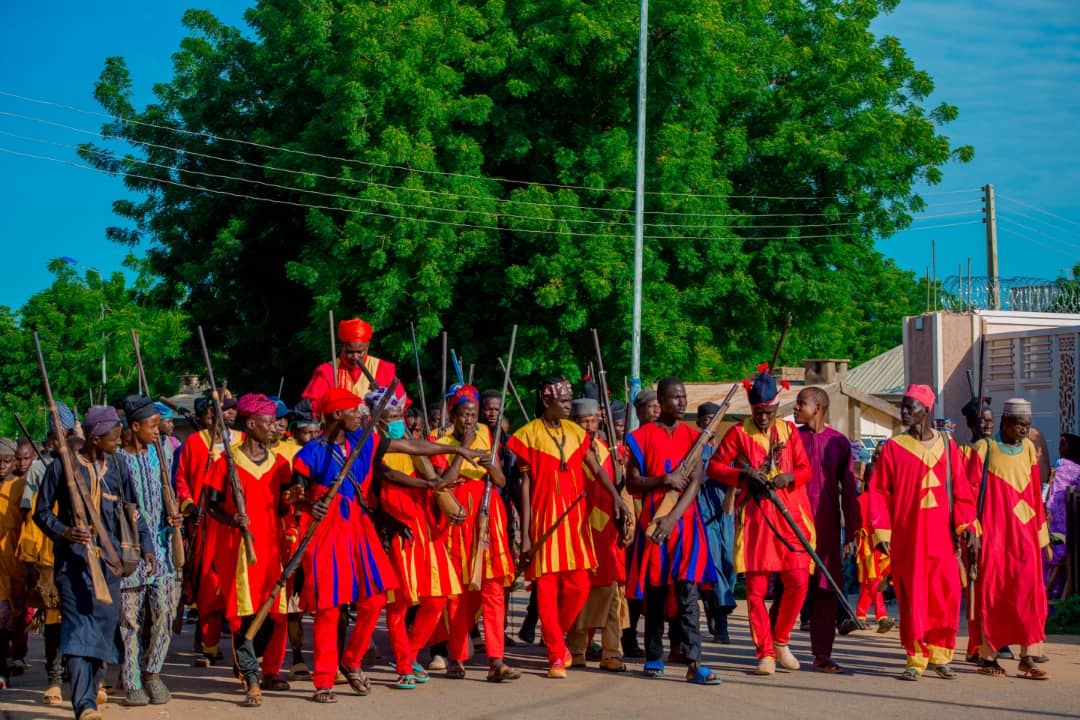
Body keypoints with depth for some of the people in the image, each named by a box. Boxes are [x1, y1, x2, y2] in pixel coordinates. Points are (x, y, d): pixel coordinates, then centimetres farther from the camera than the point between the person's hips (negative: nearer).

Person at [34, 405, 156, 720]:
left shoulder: (118, 469, 8)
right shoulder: (61, 467, -4)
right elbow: (41, 511, 2)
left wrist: (145, 546, 0)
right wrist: (63, 532, -17)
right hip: (72, 558, -4)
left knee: (105, 621, 8)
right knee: (78, 626, -14)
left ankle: (94, 684, 33)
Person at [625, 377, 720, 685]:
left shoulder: (692, 435, 7)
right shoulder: (643, 436, 2)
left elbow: (695, 482, -2)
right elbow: (632, 483, 0)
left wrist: (673, 517, -14)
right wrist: (664, 480, -15)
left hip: (685, 522, 1)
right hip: (653, 522, 0)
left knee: (687, 593, -7)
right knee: (655, 591, 6)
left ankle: (693, 663, -13)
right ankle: (654, 657, 18)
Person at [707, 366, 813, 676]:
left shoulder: (789, 430, 11)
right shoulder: (739, 432, 3)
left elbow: (805, 469, 10)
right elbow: (714, 467, 2)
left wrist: (788, 477, -12)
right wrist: (744, 475, -13)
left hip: (790, 516, 2)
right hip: (755, 517, -2)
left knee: (798, 582, -6)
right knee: (756, 588, -3)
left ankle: (780, 640, 16)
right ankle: (766, 653, 7)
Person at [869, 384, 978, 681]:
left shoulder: (947, 445, 9)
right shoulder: (893, 447, 4)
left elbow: (961, 489, 9)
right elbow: (879, 491, 1)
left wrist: (966, 525, -2)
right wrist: (881, 532, -6)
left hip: (941, 533, 2)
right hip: (907, 533, -2)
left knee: (946, 594, -2)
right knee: (913, 595, -3)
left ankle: (939, 656, 10)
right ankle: (916, 659, 5)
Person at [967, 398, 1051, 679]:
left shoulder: (1029, 450, 11)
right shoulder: (984, 449, -1)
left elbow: (1035, 495, 13)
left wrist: (1040, 530, 10)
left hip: (1023, 533, 3)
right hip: (992, 533, -3)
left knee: (1029, 591, -6)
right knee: (991, 592, -1)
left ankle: (1028, 658, -4)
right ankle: (987, 656, 8)